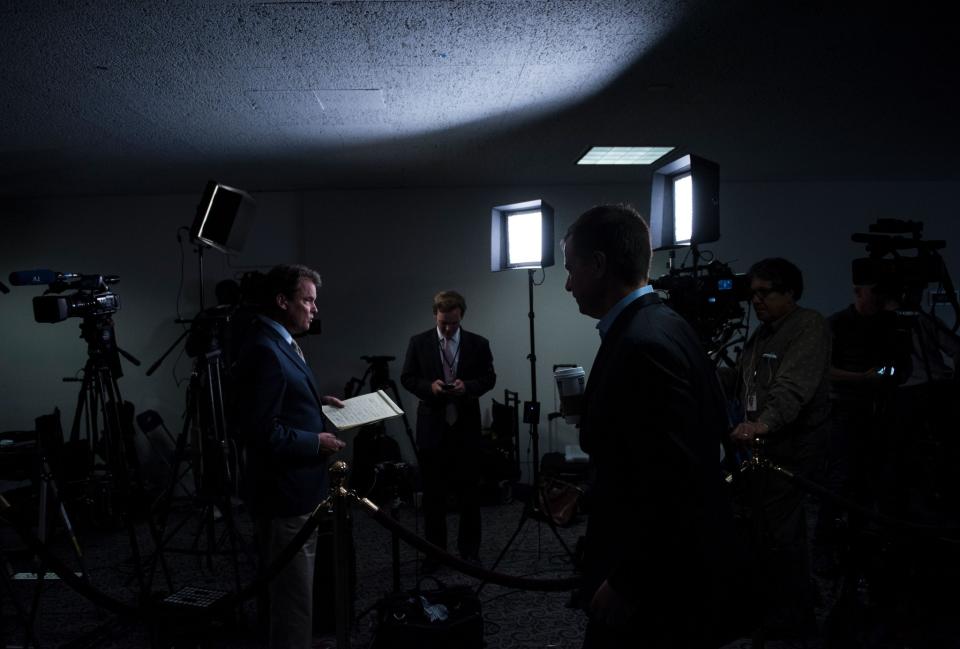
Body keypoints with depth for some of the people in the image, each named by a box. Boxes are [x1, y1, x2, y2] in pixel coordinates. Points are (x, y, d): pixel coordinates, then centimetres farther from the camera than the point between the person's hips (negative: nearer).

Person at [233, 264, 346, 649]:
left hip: (294, 487, 11)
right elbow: (262, 432, -27)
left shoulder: (280, 342, 10)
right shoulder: (265, 350, -23)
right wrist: (316, 442, -18)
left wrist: (316, 403, 8)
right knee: (294, 593, 3)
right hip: (285, 493, -11)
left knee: (292, 589, 25)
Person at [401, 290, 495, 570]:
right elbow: (407, 378, 3)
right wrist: (429, 386, -16)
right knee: (433, 494, 8)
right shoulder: (418, 343, 1)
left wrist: (468, 386, -16)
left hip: (466, 428, 0)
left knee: (469, 492, 8)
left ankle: (469, 550, 21)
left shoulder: (478, 343, 1)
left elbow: (489, 378, 4)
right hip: (432, 427, 0)